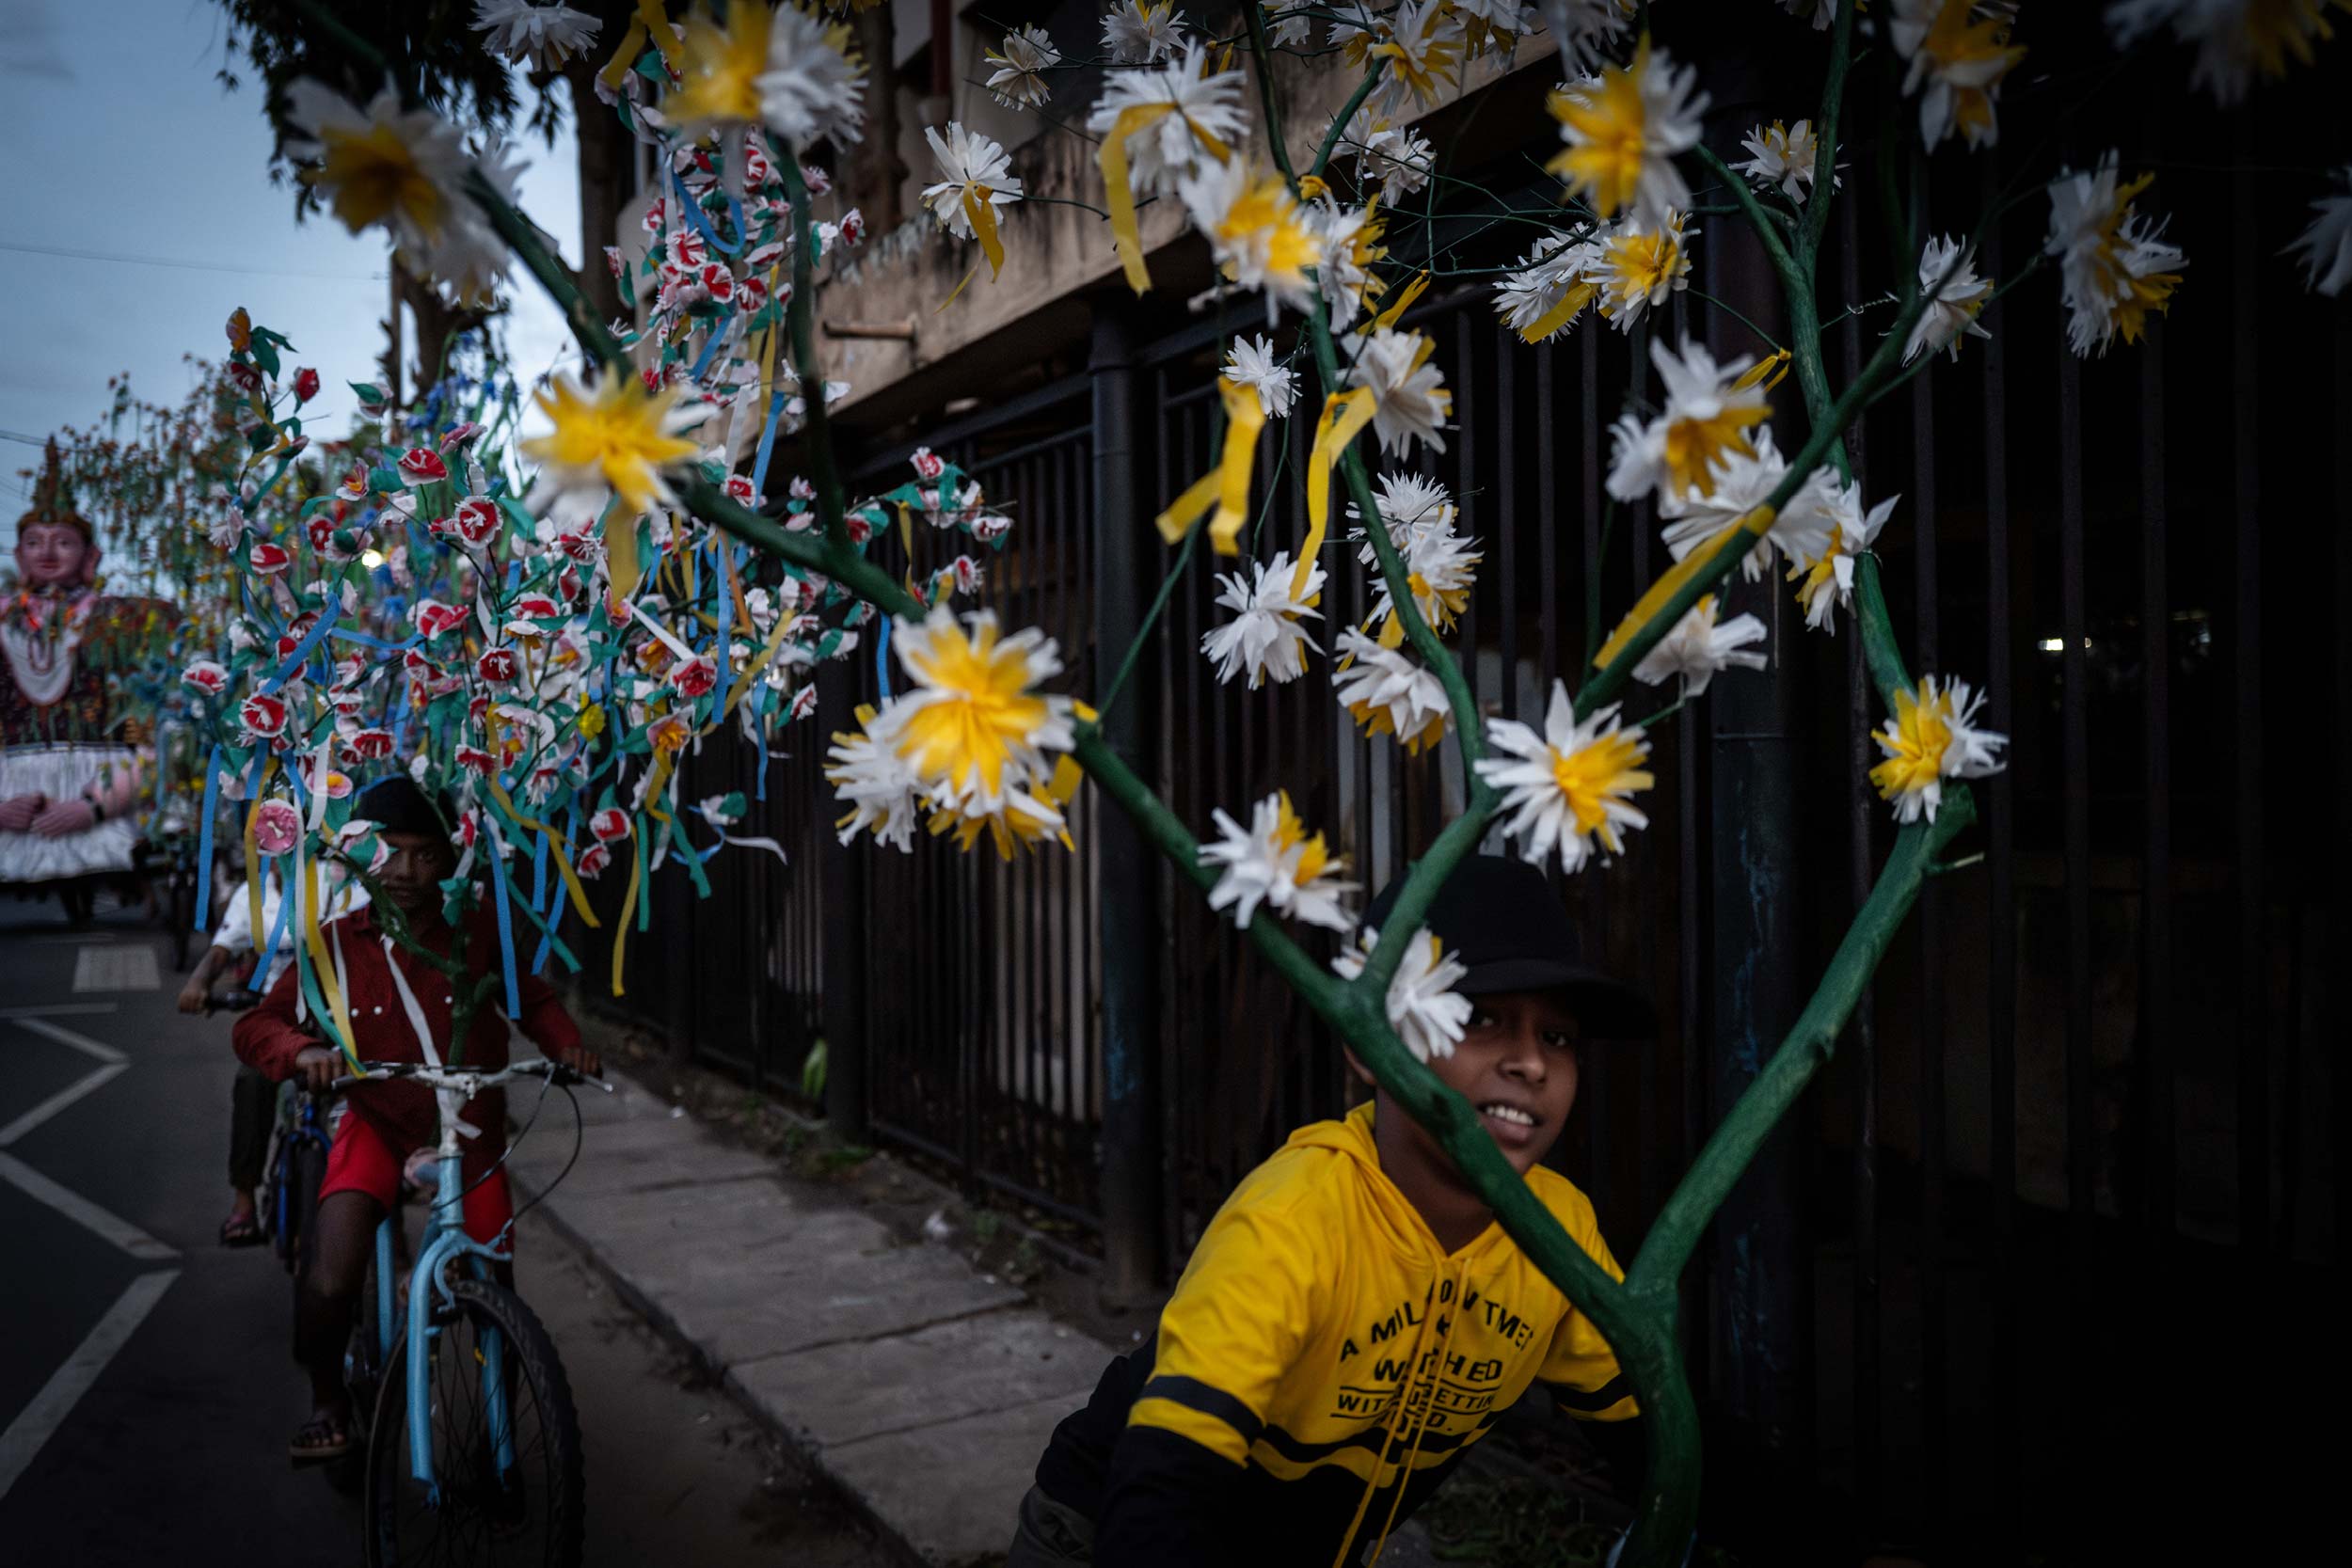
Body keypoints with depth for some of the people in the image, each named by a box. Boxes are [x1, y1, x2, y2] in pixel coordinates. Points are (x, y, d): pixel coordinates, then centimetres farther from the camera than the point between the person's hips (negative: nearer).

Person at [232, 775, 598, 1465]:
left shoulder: (479, 931, -12)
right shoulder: (338, 943, -11)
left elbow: (532, 998, 3)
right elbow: (256, 1025, -8)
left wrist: (568, 1044, -17)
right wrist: (304, 1052, -29)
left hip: (471, 1133, 1)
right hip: (378, 1128, -1)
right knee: (331, 1285, -23)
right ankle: (327, 1402, 7)